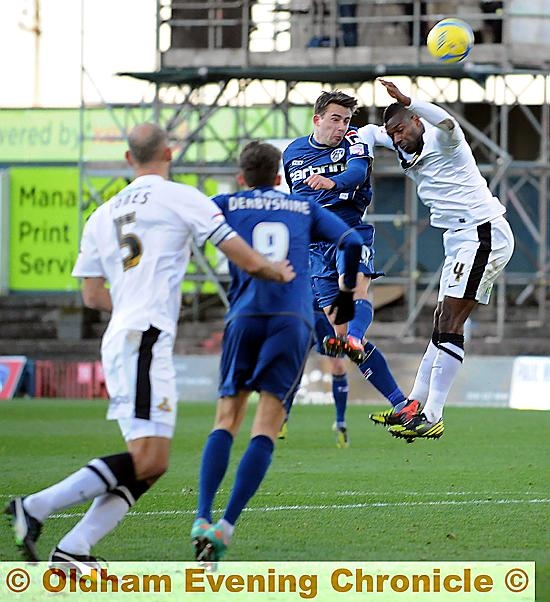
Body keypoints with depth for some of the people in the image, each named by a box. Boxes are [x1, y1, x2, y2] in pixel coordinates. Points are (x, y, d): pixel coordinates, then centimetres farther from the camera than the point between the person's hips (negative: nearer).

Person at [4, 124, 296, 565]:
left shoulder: (103, 215, 19)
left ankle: (73, 549, -1)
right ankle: (36, 507, -17)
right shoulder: (182, 198, 1)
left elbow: (92, 296, 20)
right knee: (147, 459, -12)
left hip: (118, 342, 8)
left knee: (151, 464, 8)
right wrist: (279, 273, 23)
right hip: (146, 340, -8)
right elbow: (248, 261, 2)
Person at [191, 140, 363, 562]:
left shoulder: (227, 204, 18)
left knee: (227, 420, 7)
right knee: (266, 430, -4)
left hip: (245, 317, 0)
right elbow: (352, 243, 12)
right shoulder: (306, 208, 22)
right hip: (294, 321, 0)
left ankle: (203, 518, -13)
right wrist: (347, 294, 25)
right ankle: (226, 527, -18)